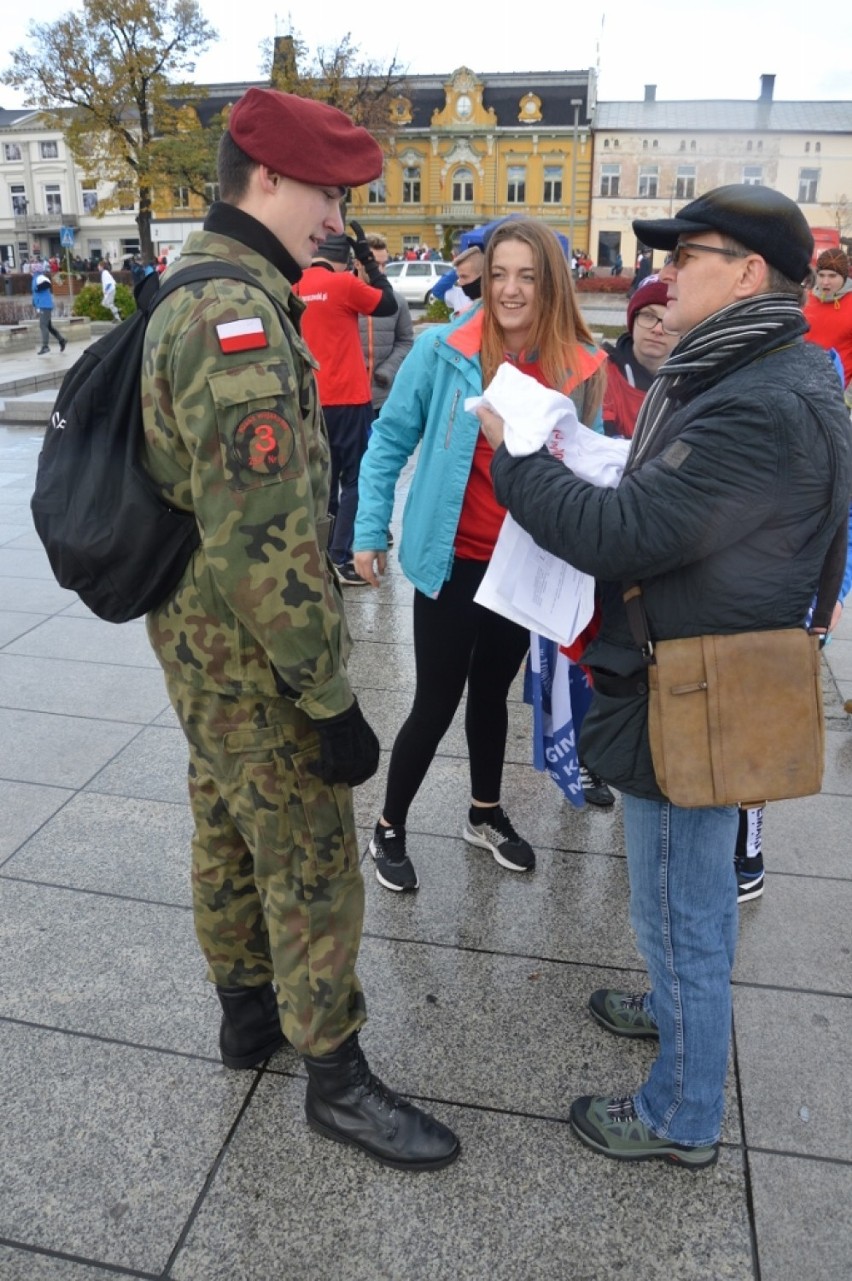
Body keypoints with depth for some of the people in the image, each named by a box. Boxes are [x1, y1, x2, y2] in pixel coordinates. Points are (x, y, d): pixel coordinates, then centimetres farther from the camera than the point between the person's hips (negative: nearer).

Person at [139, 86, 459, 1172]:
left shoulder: (190, 292, 11)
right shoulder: (240, 316, -23)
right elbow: (264, 543, -30)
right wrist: (332, 700, -22)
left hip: (198, 641, 10)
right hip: (253, 660, -10)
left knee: (228, 832, 22)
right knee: (313, 867, 5)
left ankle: (247, 1010, 44)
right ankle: (335, 1079, 26)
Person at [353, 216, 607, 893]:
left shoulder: (582, 369, -4)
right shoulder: (444, 350, -12)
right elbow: (390, 440, -4)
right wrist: (370, 531, -5)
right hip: (453, 561, -3)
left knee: (493, 692, 20)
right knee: (437, 702, 4)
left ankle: (486, 814, 41)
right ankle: (388, 830, 26)